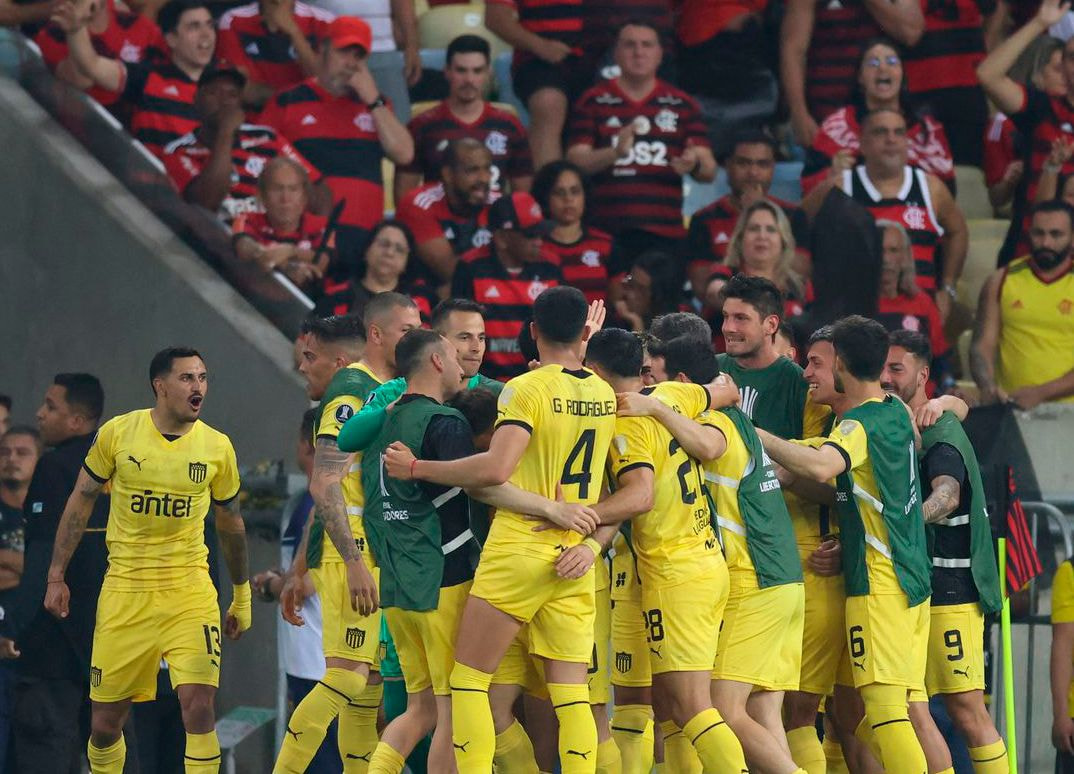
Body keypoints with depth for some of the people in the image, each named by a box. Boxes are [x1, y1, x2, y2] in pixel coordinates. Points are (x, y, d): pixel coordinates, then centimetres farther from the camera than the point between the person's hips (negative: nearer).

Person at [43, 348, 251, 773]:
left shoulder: (217, 447, 0)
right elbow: (80, 502, 6)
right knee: (106, 720, 4)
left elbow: (230, 523, 13)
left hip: (189, 590, 0)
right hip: (124, 590, 0)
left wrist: (242, 596, 19)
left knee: (198, 704, -18)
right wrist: (56, 577, 4)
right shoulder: (117, 433, -3)